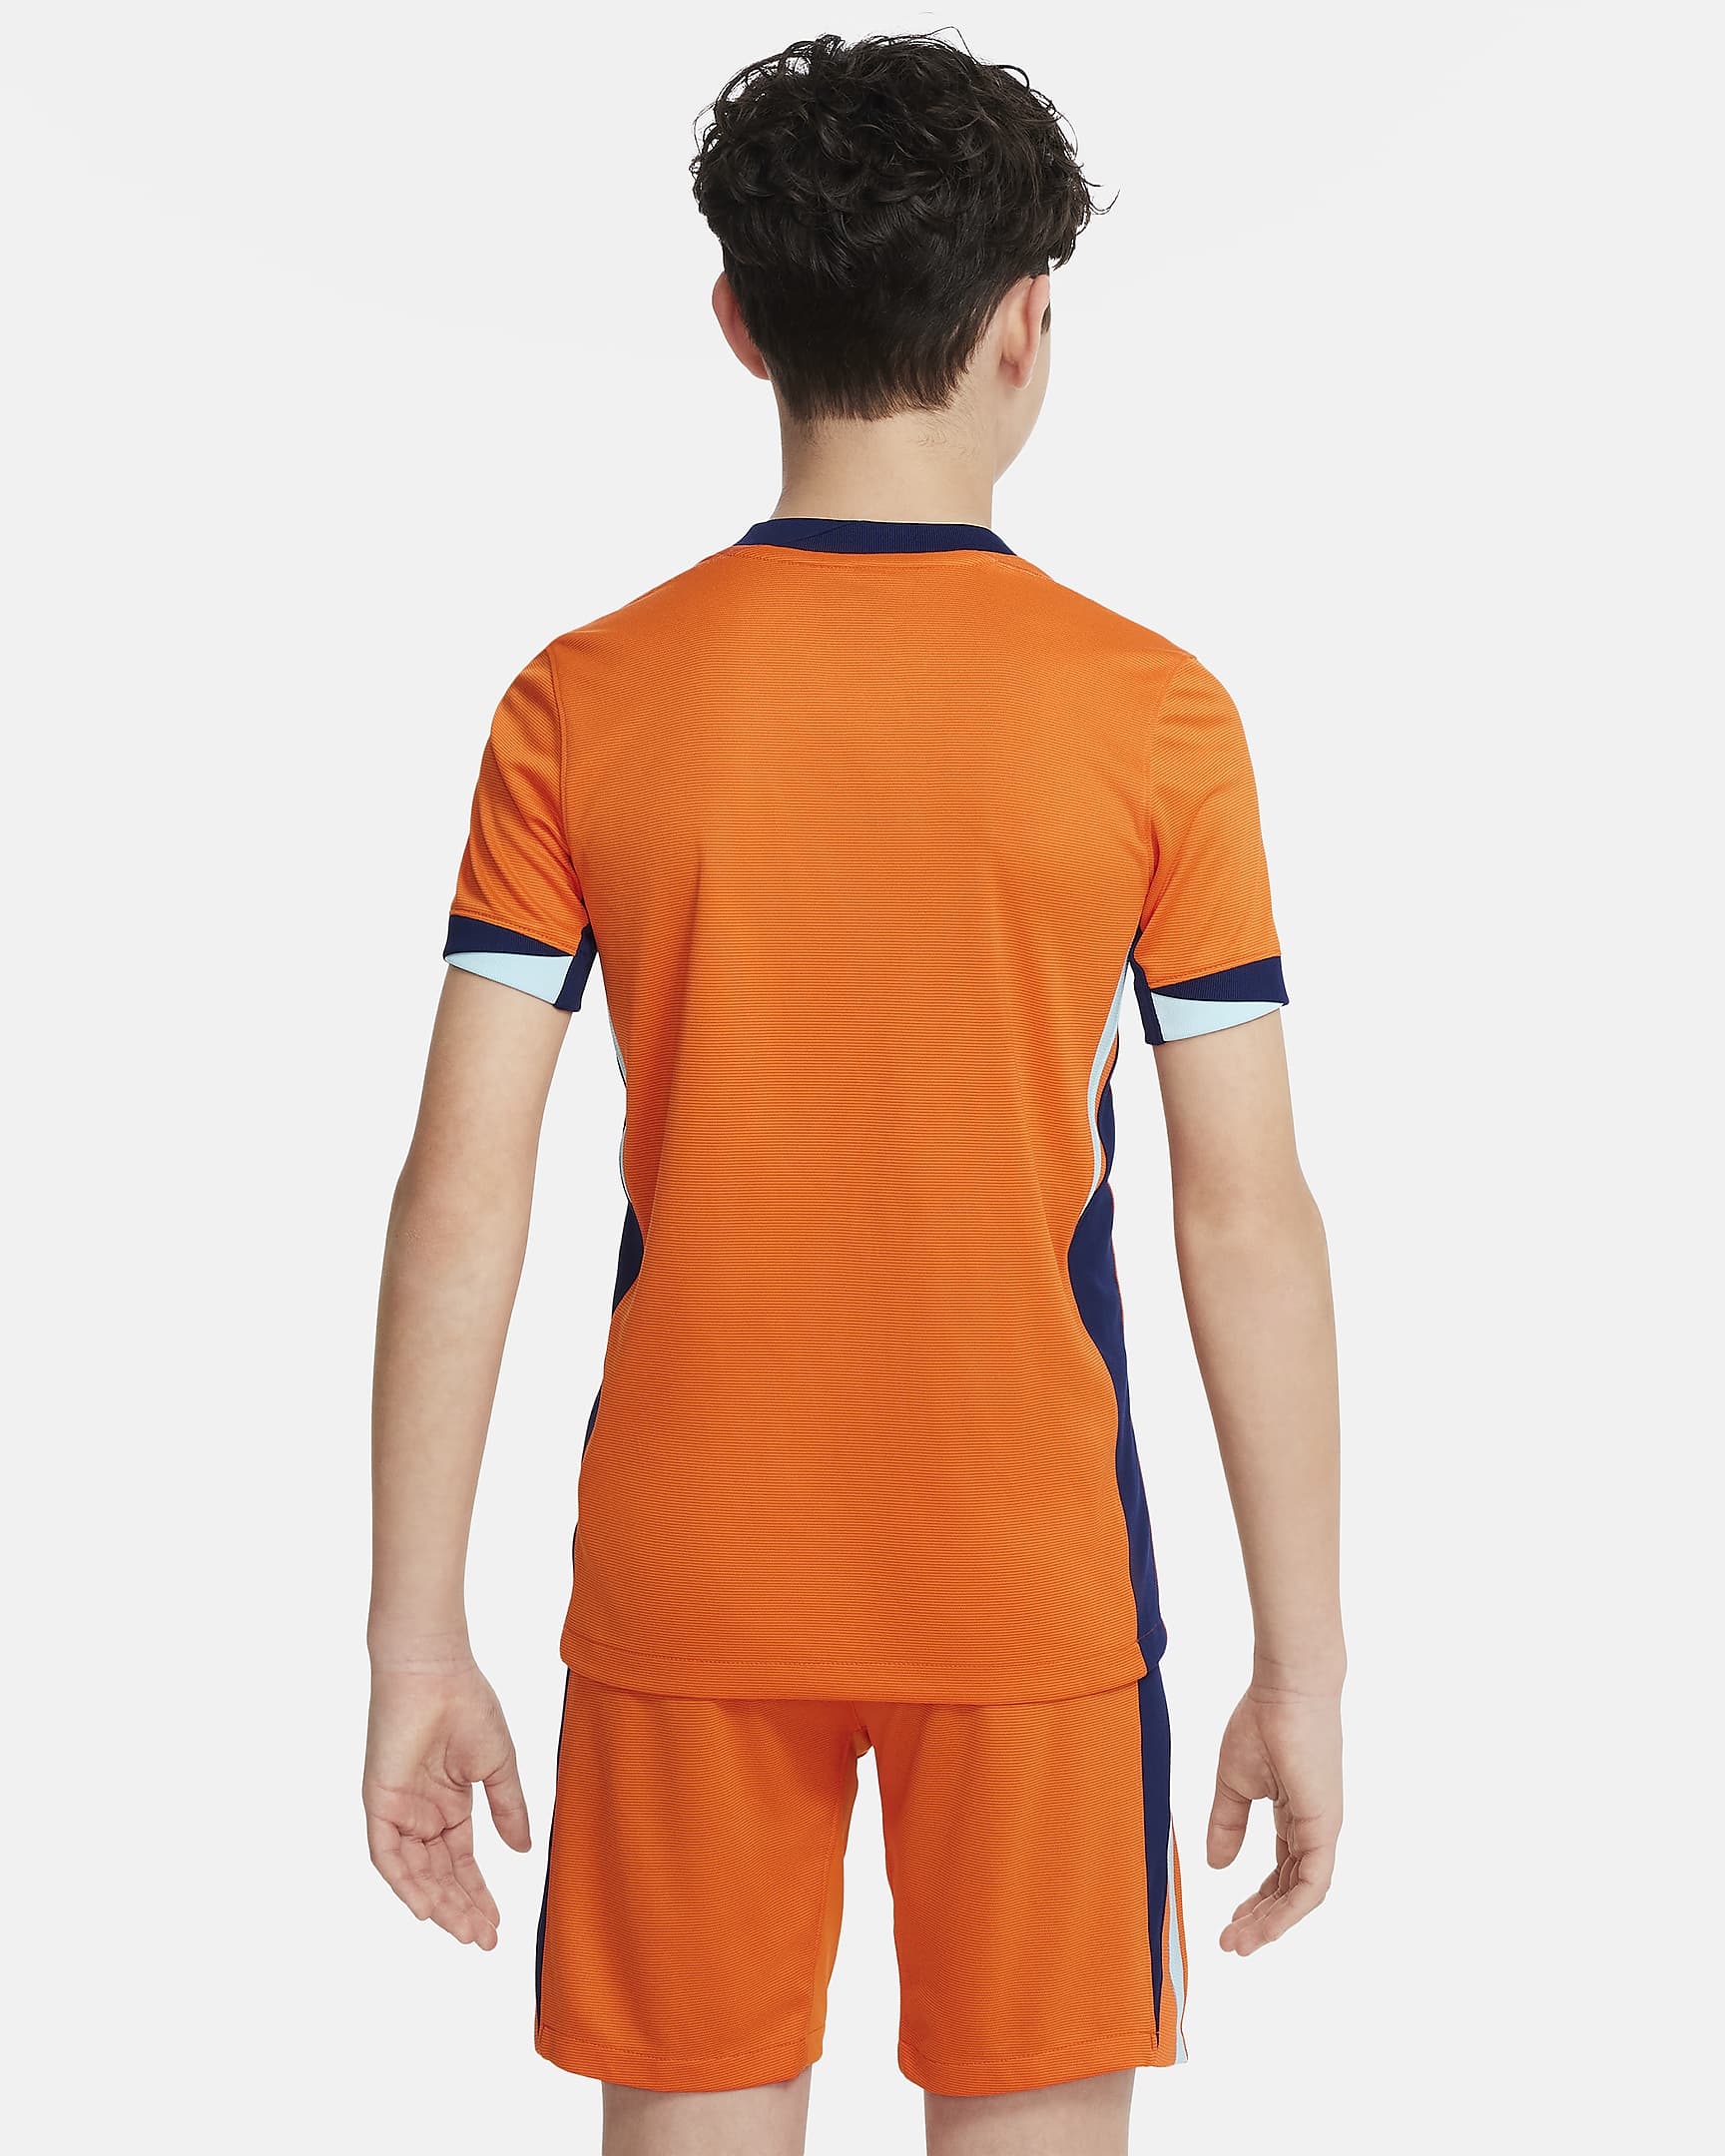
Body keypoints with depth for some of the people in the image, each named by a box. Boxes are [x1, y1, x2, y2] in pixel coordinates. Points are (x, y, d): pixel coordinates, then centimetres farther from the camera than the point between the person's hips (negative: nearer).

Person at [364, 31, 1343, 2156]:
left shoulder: (583, 706, -4)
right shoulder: (1153, 714, -6)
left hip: (687, 1589, 1)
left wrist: (416, 1642, 0)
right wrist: (1304, 1662, 1)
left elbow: (458, 1199, -6)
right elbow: (1246, 1218, -6)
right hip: (1034, 1585, -1)